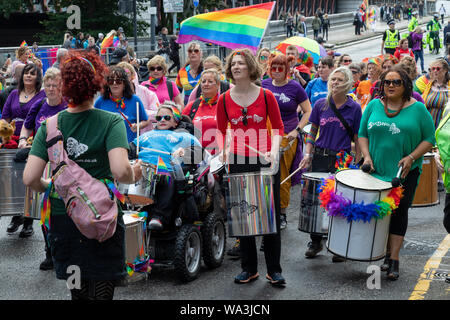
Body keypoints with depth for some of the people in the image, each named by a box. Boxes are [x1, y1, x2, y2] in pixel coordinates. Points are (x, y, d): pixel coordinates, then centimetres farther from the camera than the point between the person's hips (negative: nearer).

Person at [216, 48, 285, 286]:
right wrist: (223, 149, -7)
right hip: (238, 162, 2)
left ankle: (274, 270, 13)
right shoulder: (224, 100, 1)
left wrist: (274, 149, -14)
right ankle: (248, 268, 21)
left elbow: (278, 127, 2)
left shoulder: (266, 96, -3)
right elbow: (221, 130, 10)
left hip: (265, 160, -2)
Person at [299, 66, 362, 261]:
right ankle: (315, 242, 21)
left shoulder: (354, 108, -1)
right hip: (320, 158, 2)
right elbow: (313, 131, 11)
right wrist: (308, 154, 1)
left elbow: (357, 139, 1)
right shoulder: (321, 105, 4)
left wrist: (357, 164, -3)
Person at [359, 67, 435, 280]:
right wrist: (366, 156, -5)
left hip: (405, 173, -2)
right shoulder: (374, 106, 7)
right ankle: (385, 253, 20)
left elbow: (429, 139, 0)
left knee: (399, 212, -2)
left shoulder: (417, 109, 0)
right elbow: (363, 134, 11)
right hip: (376, 170, 2)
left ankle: (394, 260, 2)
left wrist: (411, 157, -13)